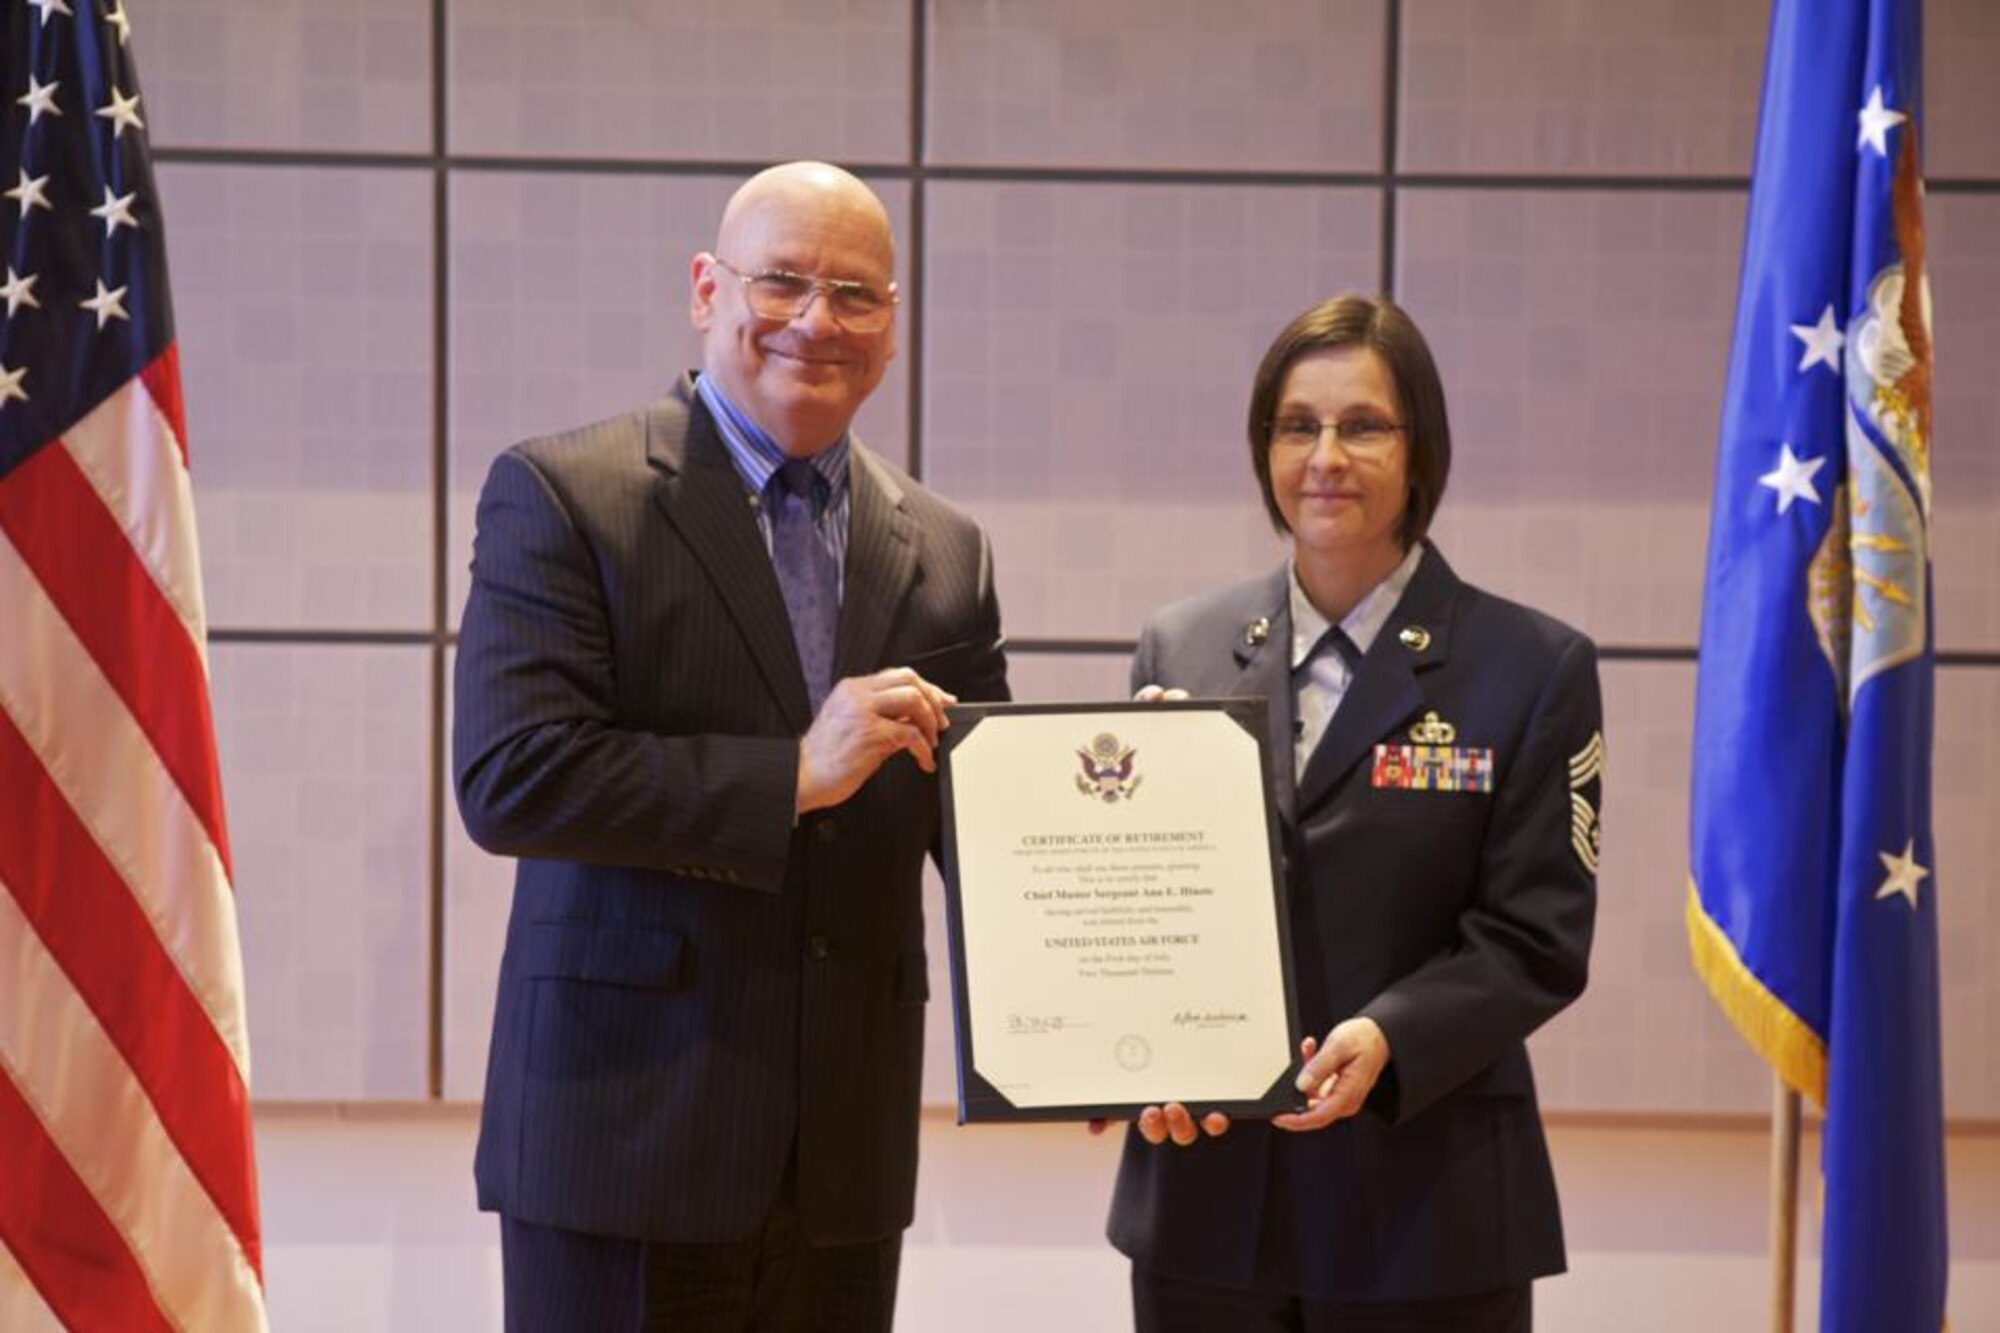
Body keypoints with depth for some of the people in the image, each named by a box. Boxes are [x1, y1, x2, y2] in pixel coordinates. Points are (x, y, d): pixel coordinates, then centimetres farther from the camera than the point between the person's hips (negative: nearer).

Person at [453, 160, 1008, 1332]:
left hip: (848, 1149, 5)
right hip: (624, 1131, -4)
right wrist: (794, 773, -18)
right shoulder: (561, 495, -4)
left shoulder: (944, 551, 11)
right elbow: (507, 779, -15)